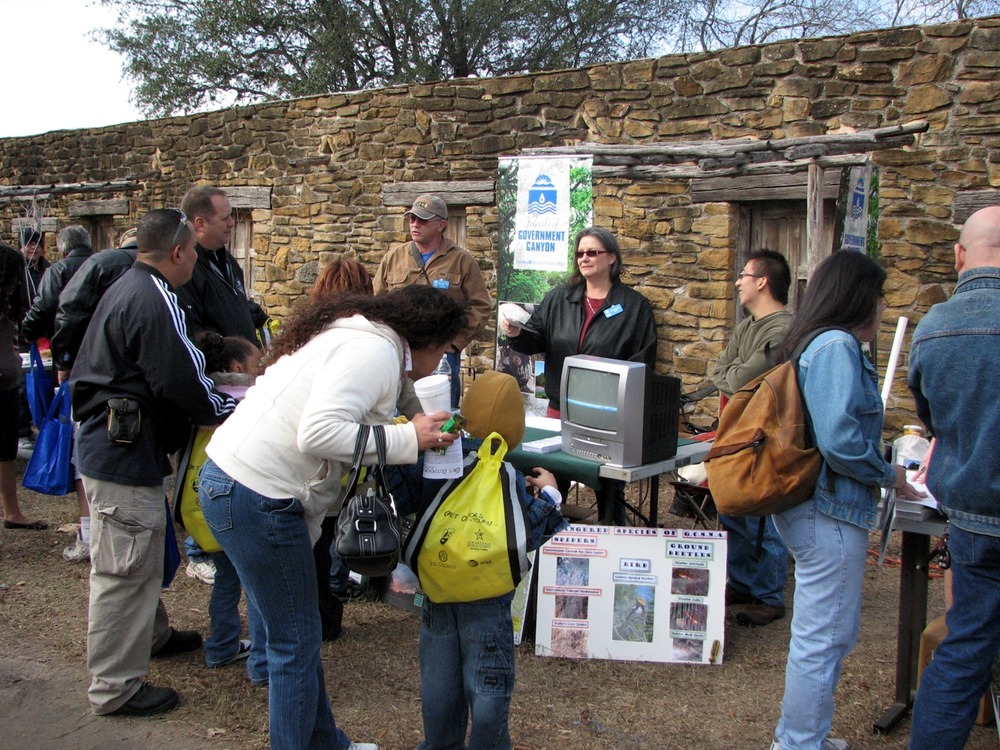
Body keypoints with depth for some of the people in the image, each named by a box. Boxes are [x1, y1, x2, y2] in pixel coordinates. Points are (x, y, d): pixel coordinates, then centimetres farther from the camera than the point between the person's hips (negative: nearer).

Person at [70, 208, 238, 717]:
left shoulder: (125, 289, 14)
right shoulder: (155, 301, -20)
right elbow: (184, 384, -23)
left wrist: (224, 397, 18)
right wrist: (237, 410, -6)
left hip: (106, 442, 11)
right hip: (126, 453, -11)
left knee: (141, 558, 25)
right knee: (124, 570, -1)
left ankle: (152, 634, 44)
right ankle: (115, 687, 10)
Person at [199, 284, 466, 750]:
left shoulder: (359, 339, 18)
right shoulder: (377, 351, -14)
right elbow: (318, 432, -26)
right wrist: (408, 440, -17)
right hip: (256, 497, -11)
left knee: (298, 635, 21)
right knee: (296, 641, 3)